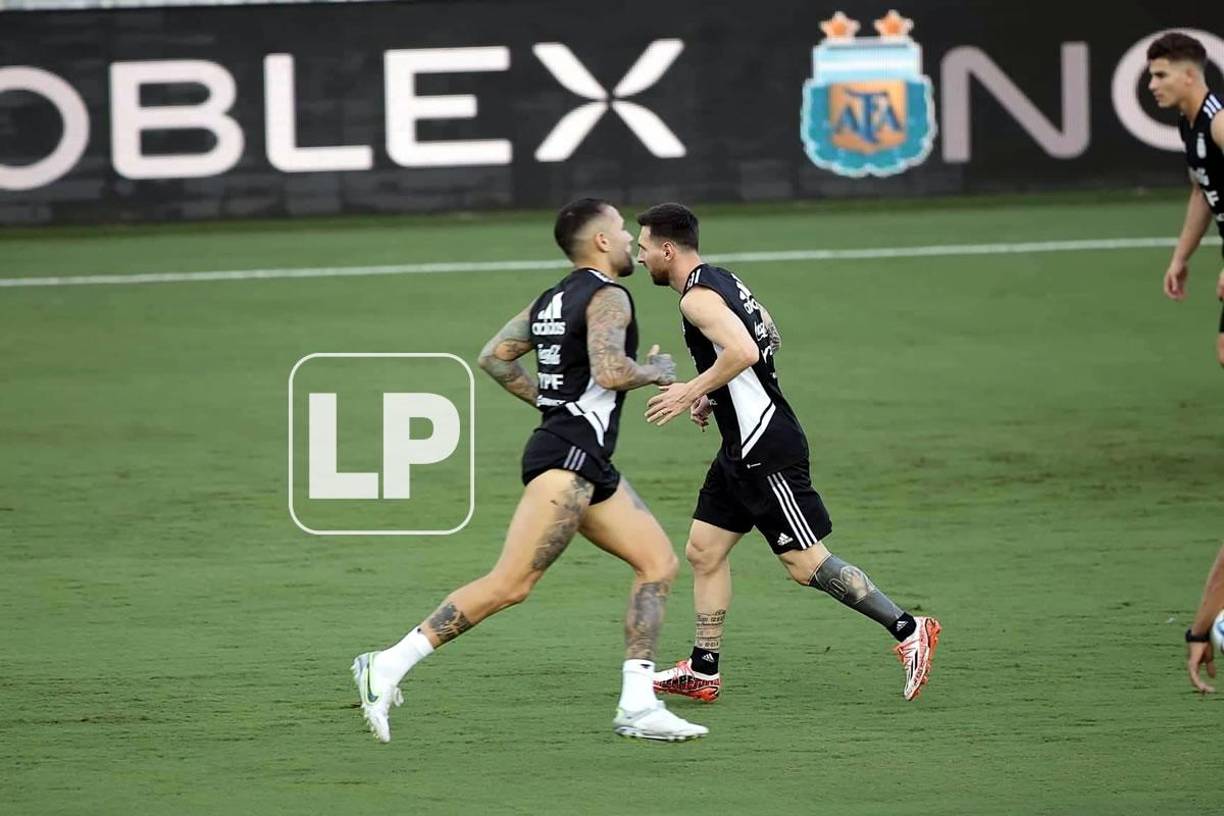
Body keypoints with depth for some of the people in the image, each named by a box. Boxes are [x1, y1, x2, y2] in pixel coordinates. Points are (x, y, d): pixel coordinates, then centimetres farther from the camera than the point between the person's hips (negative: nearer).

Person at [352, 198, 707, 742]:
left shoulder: (551, 300, 17)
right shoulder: (608, 297, -9)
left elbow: (493, 358, 19)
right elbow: (610, 371, -24)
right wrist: (655, 372, -5)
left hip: (589, 468, 10)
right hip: (568, 459, -10)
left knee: (658, 563, 8)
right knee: (510, 585, -15)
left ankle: (636, 706, 2)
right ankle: (389, 667, -17)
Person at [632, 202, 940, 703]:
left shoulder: (697, 297, -17)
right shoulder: (722, 281, 14)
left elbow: (742, 350, -32)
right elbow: (769, 338, 25)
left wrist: (691, 392, -21)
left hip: (766, 451, -11)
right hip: (745, 449, 11)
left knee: (805, 563, -7)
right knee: (704, 550, 10)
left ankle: (908, 630, -3)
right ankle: (703, 672, 13)